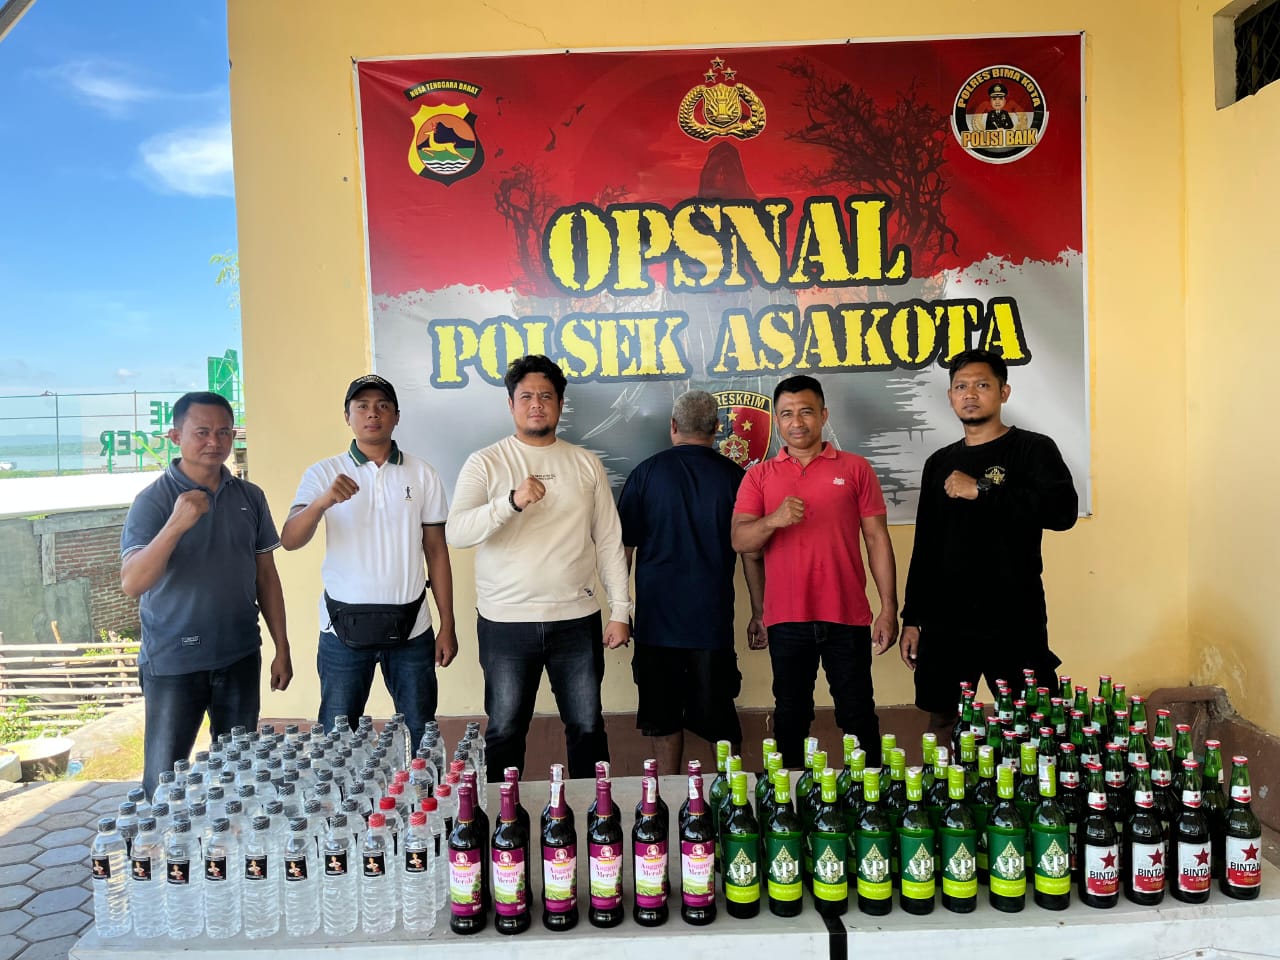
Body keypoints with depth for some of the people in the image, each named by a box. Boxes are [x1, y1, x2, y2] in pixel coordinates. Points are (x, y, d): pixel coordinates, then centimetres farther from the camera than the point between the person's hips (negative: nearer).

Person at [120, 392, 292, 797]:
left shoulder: (250, 497, 4)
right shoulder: (154, 500, -8)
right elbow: (132, 583, -18)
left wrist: (282, 648, 8)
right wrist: (176, 524, -31)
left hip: (240, 657, 4)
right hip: (173, 662, -3)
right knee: (164, 782, 7)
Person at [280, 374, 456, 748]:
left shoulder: (423, 474, 5)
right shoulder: (324, 473, 1)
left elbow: (436, 552, 6)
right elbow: (290, 540, -10)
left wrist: (447, 625, 3)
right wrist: (321, 503, -30)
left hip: (410, 627, 1)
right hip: (344, 628, 0)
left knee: (423, 738, 8)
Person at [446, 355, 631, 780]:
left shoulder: (586, 464, 7)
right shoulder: (485, 463, 0)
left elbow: (609, 541, 7)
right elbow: (456, 533, -13)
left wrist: (621, 611, 3)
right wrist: (512, 501, -28)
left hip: (576, 619, 2)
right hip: (505, 621, -1)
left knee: (587, 727, 11)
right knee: (505, 731, 9)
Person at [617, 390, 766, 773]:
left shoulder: (647, 472, -3)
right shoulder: (732, 475, -2)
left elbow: (624, 547, 0)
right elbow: (751, 552, 1)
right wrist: (758, 613, 9)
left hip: (656, 616, 0)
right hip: (713, 617, 1)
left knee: (662, 717, 11)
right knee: (718, 714, 11)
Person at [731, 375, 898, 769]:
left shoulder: (855, 469, 5)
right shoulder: (759, 476, 7)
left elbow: (877, 539, 4)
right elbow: (739, 541, -2)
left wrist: (889, 608, -2)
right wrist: (773, 520, -23)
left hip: (847, 617, -1)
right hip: (786, 620, 1)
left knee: (858, 715, 6)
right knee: (791, 716, 11)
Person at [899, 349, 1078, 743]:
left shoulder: (1032, 450, -1)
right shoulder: (939, 463, 14)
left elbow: (1063, 511, -20)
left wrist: (982, 489, -20)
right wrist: (912, 618, 13)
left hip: (1015, 623, -4)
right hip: (945, 622, 4)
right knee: (942, 724, 9)